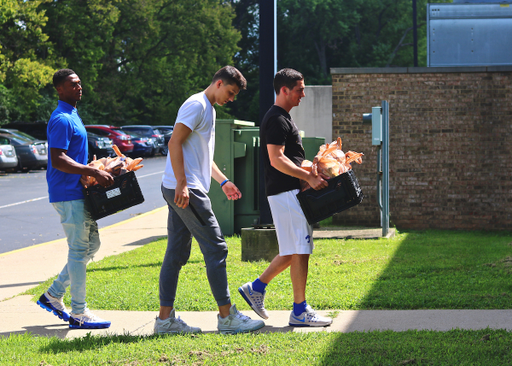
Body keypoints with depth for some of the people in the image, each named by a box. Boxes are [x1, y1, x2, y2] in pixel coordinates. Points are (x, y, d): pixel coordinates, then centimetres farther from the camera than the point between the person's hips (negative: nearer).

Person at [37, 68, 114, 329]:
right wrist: (93, 172, -25)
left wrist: (93, 170, 16)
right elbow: (58, 160, -23)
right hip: (67, 193, -10)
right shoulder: (61, 120, -15)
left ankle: (54, 295, 19)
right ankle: (78, 313, 0)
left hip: (79, 192, 10)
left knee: (91, 244, 14)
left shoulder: (72, 116, 17)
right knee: (79, 250, -6)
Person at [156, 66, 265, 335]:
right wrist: (182, 184, -23)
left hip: (181, 190, 11)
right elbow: (174, 142, -18)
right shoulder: (197, 105, -10)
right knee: (215, 249, -6)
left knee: (176, 254, 9)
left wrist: (223, 181, 26)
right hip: (185, 189, -11)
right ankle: (227, 317, -2)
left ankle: (165, 318, 10)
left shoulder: (209, 109, 23)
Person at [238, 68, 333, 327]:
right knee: (299, 250, -7)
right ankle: (300, 311, -2)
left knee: (294, 250, 13)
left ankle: (256, 288, 18)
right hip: (285, 192, -11)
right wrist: (309, 177, -20)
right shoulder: (277, 120, -14)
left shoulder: (283, 118, 20)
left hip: (289, 192, 11)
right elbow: (277, 160, -21)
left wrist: (311, 168, 17)